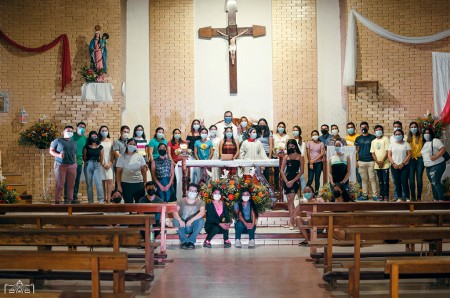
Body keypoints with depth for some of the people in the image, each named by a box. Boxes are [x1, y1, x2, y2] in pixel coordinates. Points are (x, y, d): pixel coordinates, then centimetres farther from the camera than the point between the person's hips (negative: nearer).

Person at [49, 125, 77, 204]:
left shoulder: (74, 143, 18)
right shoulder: (58, 141, 4)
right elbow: (51, 151, 1)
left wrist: (75, 163, 13)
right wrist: (58, 155, -16)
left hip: (72, 166, 4)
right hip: (60, 165, -4)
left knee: (71, 185, 2)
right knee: (60, 184, -7)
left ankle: (70, 200, 7)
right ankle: (57, 201, -4)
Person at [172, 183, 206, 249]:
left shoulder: (200, 202, -2)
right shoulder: (180, 201, -1)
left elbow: (202, 213, -22)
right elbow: (175, 212, -17)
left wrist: (191, 220, -38)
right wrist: (180, 220, -38)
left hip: (193, 227, 0)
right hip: (182, 226, 0)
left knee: (201, 221, -29)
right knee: (175, 220, -29)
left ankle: (191, 241, -22)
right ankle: (184, 241, -22)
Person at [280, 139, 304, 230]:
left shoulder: (300, 157, 2)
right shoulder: (286, 157, 10)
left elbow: (301, 172, -3)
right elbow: (282, 170, 6)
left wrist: (292, 181, -10)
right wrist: (286, 181, -7)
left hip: (295, 180, -4)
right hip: (286, 180, 4)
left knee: (290, 199, -13)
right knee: (289, 200, 4)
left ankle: (291, 221, -12)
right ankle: (292, 220, 11)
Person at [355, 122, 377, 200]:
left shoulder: (373, 138, 2)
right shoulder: (358, 139, 11)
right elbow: (356, 150, 13)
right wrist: (356, 161, 5)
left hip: (371, 161, -3)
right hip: (361, 161, 3)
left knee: (372, 178, -5)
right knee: (364, 179, 6)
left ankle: (375, 195, -3)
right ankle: (365, 195, 11)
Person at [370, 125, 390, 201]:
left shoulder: (385, 139, -1)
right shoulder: (373, 141, 14)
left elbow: (387, 151, -7)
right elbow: (373, 153, 9)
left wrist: (382, 161, -12)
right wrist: (377, 161, -6)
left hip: (385, 164, -4)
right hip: (377, 165, 4)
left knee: (385, 181, -5)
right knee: (380, 181, 8)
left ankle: (386, 196, -1)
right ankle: (381, 195, 11)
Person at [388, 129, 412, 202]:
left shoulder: (406, 144, 3)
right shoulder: (392, 144, 10)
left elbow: (409, 155, -4)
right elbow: (389, 155, 5)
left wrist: (403, 163, -12)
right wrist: (393, 164, -9)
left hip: (404, 166, -2)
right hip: (394, 166, 3)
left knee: (404, 182, -9)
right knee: (397, 182, 2)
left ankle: (407, 198, -5)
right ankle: (399, 197, 6)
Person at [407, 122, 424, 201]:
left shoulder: (421, 136, 2)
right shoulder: (408, 138, 9)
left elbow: (424, 147, -1)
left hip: (419, 159, -2)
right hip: (411, 160, 2)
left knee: (419, 179, -1)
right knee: (411, 179, -1)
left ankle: (419, 197, 6)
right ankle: (413, 197, 6)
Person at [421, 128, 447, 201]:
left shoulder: (435, 141, -5)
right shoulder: (424, 144, 18)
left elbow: (443, 149, -15)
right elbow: (423, 154, 26)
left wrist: (436, 157, -25)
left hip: (437, 165, -9)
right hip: (428, 167, 9)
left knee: (436, 182, -16)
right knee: (433, 183, 10)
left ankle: (441, 199, -17)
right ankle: (435, 199, 15)